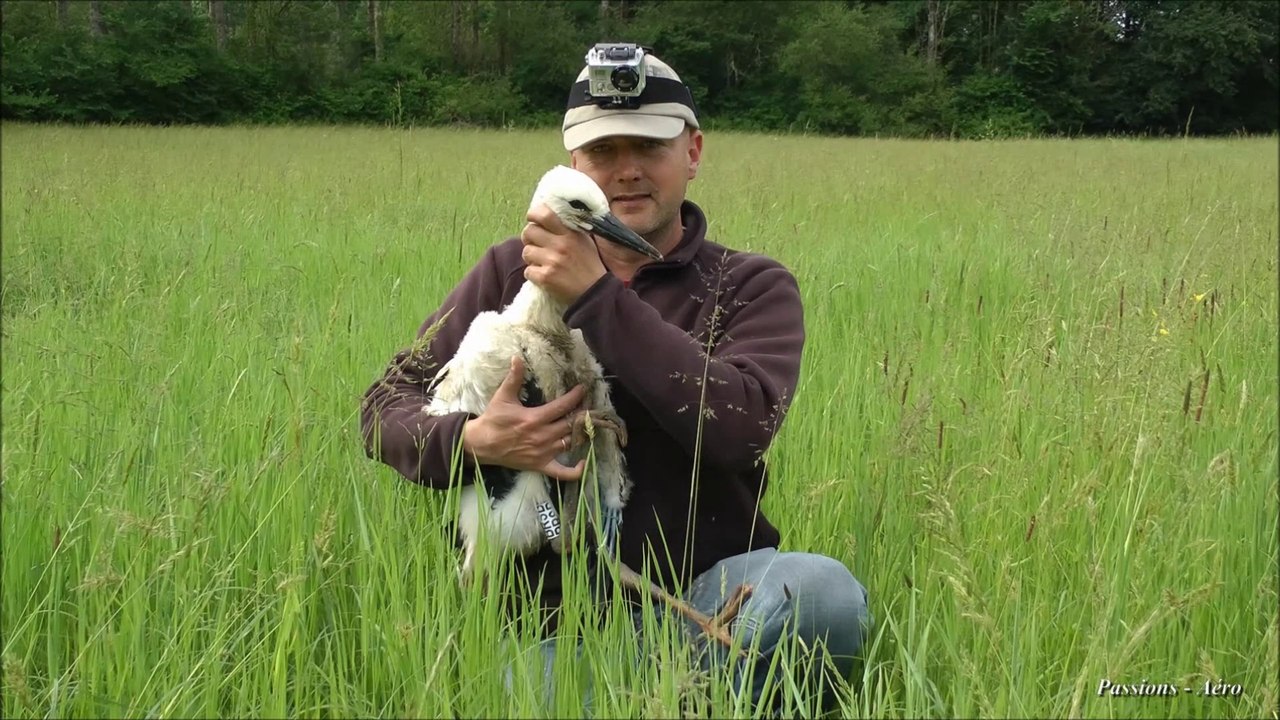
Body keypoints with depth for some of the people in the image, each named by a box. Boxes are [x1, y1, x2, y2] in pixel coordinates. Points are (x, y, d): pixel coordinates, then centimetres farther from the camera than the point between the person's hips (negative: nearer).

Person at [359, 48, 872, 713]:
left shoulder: (754, 287, 4)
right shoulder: (512, 271, 9)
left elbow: (738, 427, -16)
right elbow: (385, 406, 8)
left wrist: (598, 297, -17)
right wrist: (472, 440, -14)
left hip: (705, 589, 0)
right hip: (553, 611, 1)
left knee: (824, 594, -31)